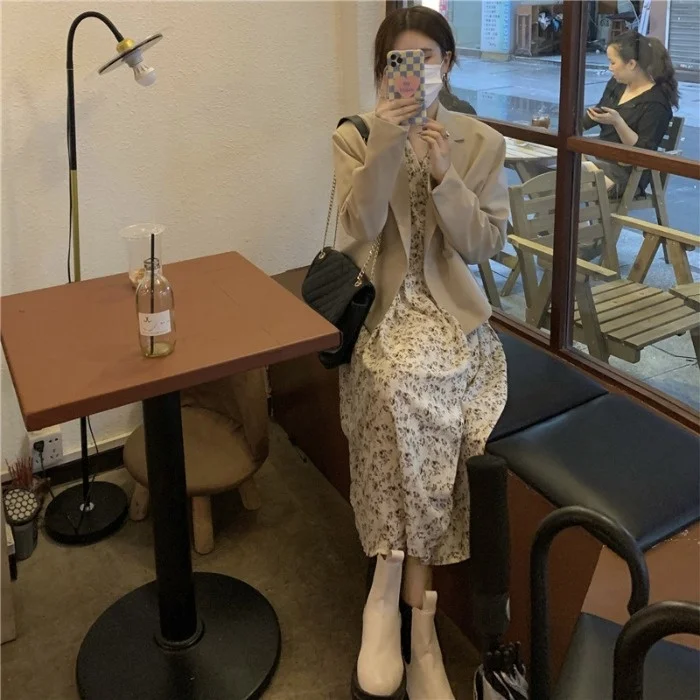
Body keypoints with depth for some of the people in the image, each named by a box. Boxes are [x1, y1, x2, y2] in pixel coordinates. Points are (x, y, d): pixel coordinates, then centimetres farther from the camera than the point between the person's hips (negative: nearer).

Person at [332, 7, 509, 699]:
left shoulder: (483, 143, 7)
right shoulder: (354, 135, 5)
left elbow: (484, 245, 0)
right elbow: (361, 228, -9)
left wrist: (441, 174, -13)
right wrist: (384, 147, -22)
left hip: (452, 310, 1)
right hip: (382, 307, -1)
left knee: (405, 393, -30)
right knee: (406, 384, -33)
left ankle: (391, 591, -12)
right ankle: (418, 614, -18)